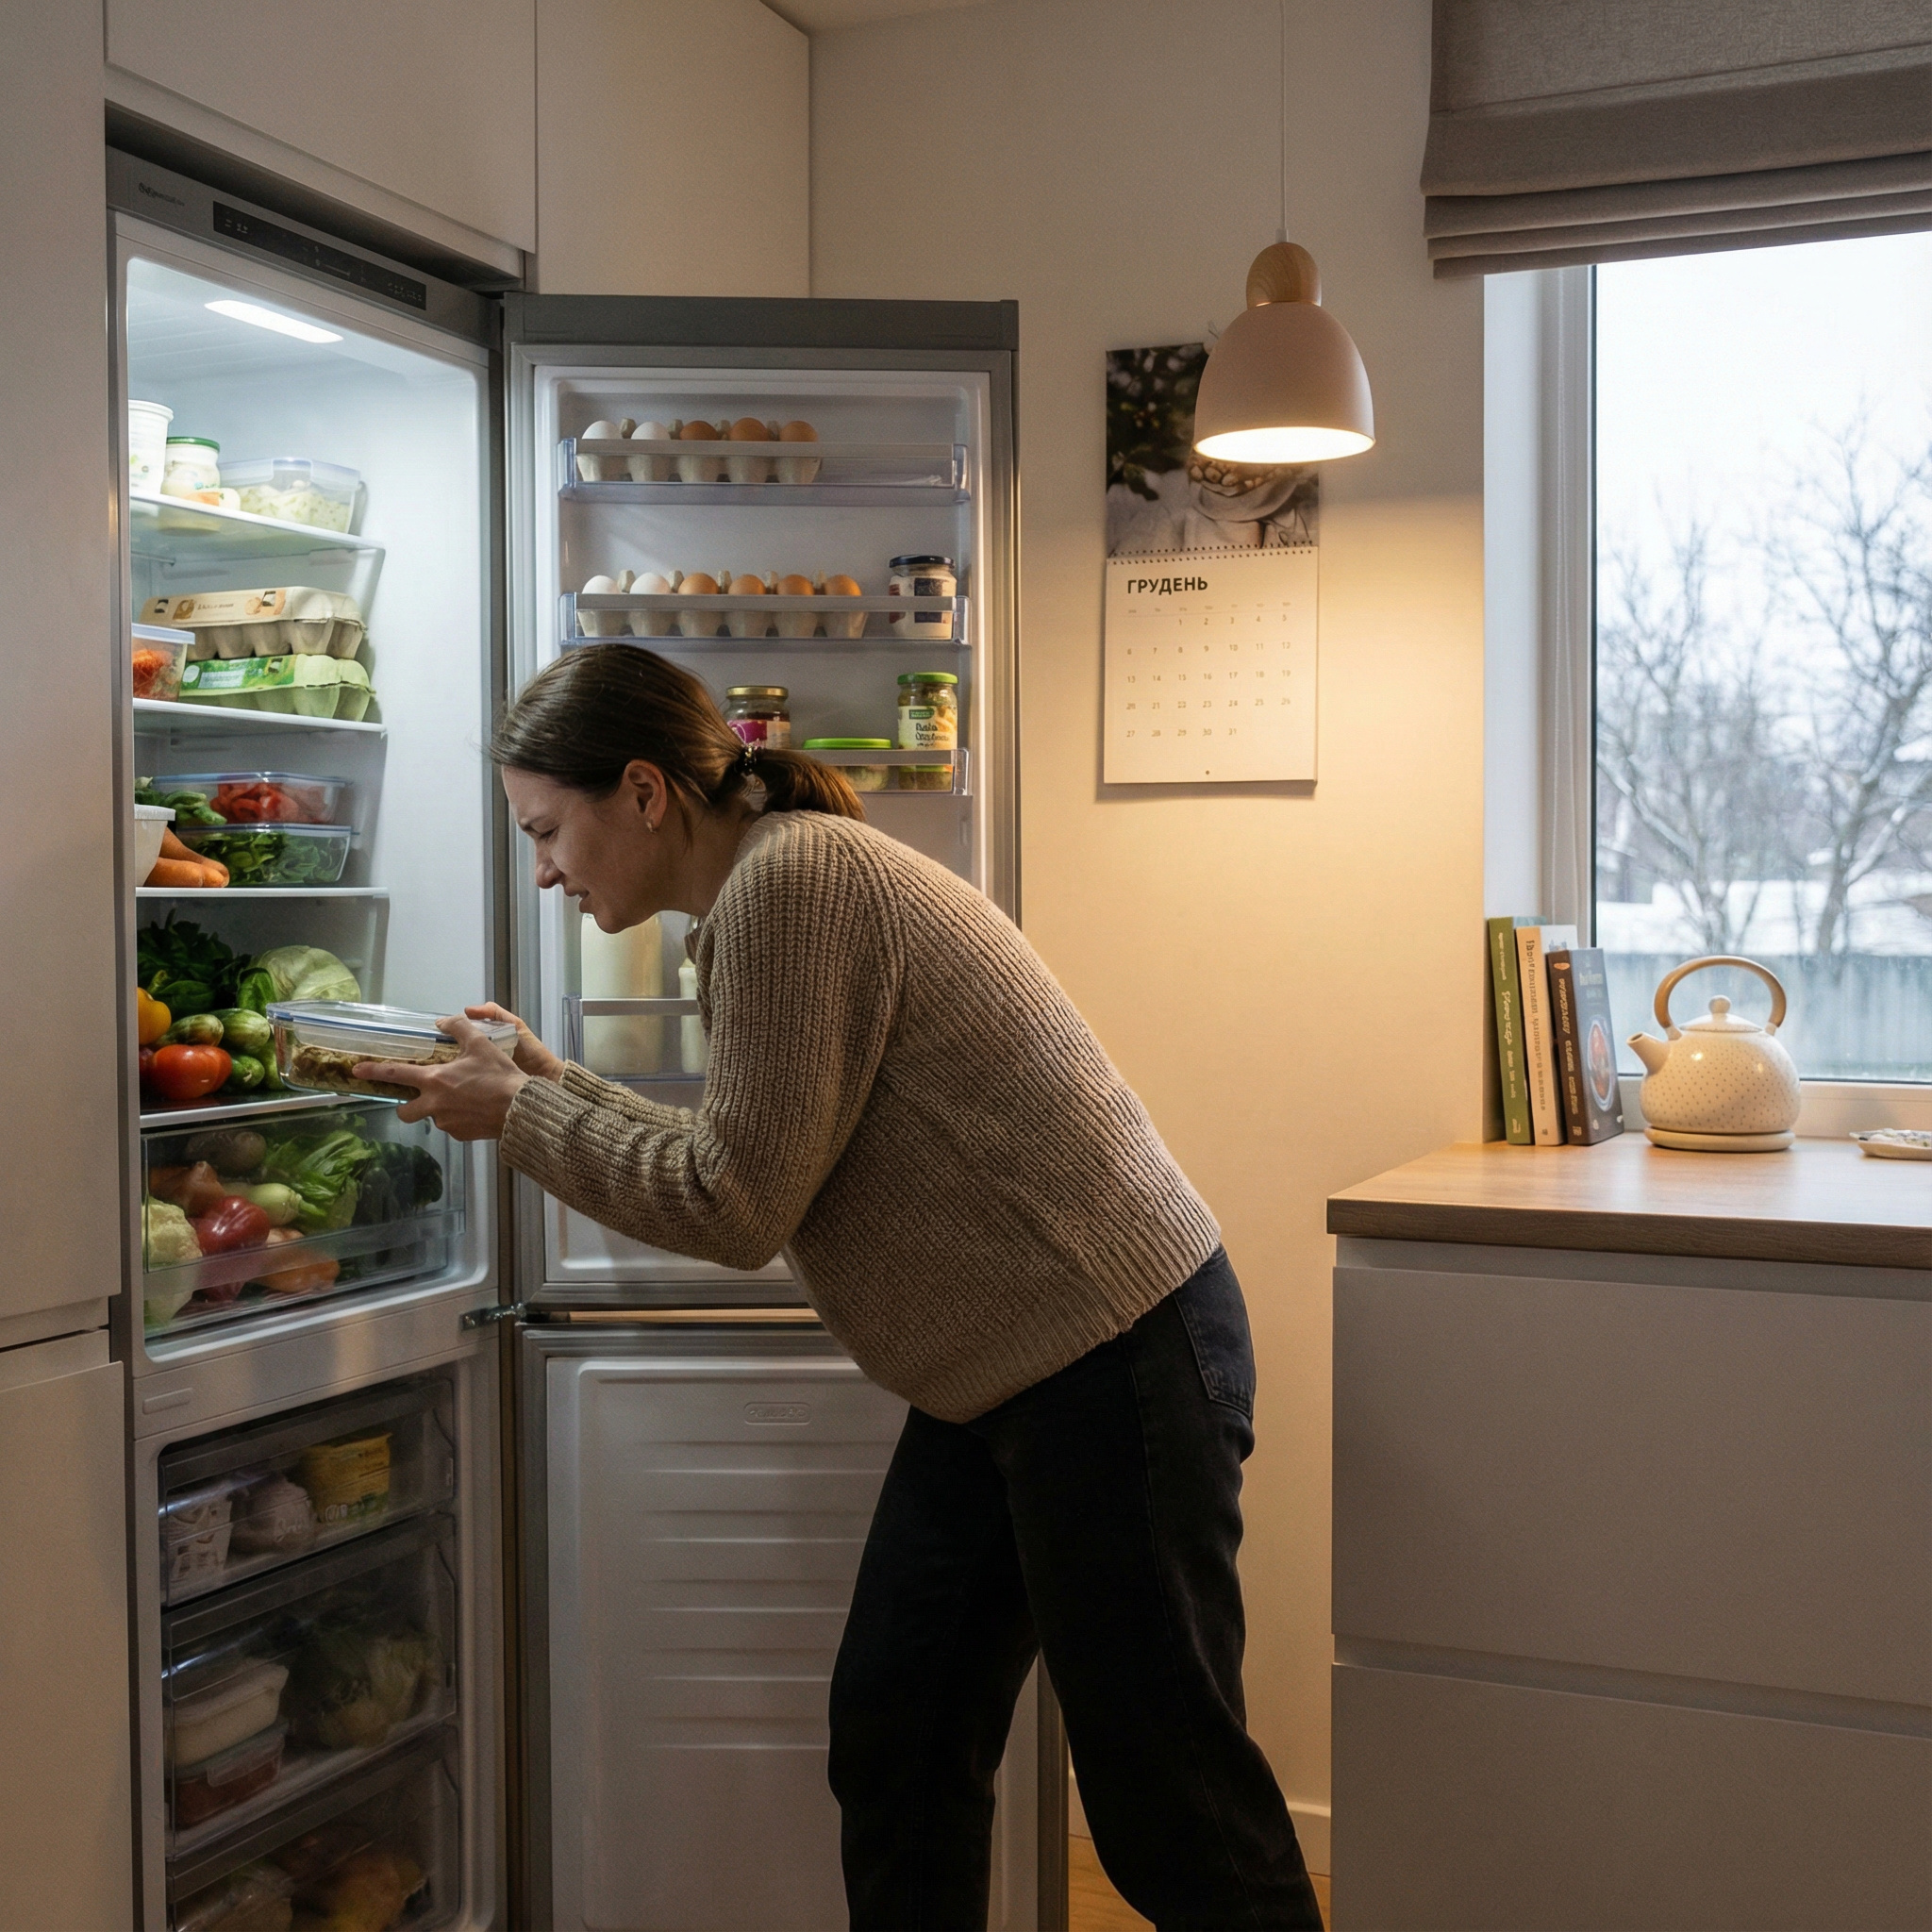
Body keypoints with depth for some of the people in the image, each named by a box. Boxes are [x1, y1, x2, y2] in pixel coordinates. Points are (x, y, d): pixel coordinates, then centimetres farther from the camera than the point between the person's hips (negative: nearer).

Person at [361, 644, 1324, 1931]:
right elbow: (749, 1168, 15)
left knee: (1173, 1799, 1)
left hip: (1113, 1354, -10)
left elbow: (739, 1205, -17)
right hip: (1006, 1371, 10)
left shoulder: (791, 880, -18)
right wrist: (555, 1087, 15)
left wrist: (521, 1116, -6)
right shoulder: (772, 885, 13)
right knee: (894, 1741, 14)